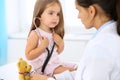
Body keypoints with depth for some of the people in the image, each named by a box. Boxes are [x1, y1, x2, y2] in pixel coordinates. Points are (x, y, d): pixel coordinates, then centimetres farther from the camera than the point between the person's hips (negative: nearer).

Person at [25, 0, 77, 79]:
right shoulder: (35, 34, -15)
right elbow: (28, 56, -17)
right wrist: (43, 46, -25)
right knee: (68, 71, -20)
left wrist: (61, 44, -3)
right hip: (43, 66, -7)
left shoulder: (54, 34, 5)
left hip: (56, 62, 8)